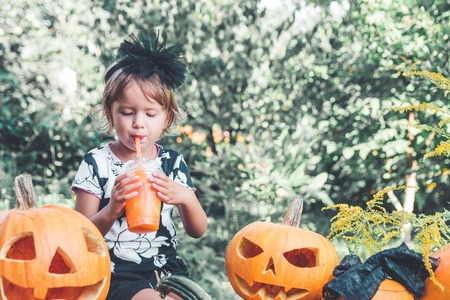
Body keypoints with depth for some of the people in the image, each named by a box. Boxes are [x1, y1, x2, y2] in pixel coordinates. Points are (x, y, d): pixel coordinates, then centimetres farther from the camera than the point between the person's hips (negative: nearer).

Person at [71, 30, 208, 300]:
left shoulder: (173, 163, 6)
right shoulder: (96, 163, -3)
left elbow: (198, 231, 5)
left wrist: (186, 198, -15)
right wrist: (111, 210, -25)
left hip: (167, 269, 4)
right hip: (118, 275, -4)